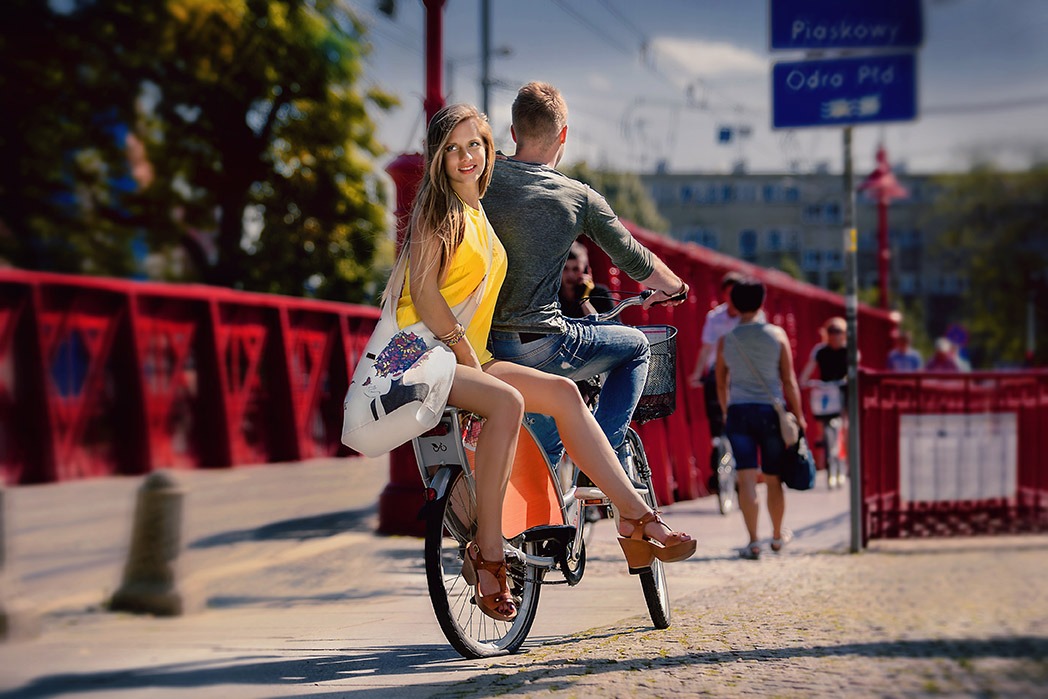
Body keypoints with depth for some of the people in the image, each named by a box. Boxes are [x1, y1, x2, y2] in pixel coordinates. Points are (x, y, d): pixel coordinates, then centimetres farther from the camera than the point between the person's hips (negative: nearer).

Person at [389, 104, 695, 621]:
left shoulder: (481, 214, 22)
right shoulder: (437, 210, -4)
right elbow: (423, 293, -15)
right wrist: (468, 355, -16)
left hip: (471, 356, 8)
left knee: (562, 393, -11)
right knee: (507, 401, -34)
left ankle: (636, 519, -17)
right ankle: (487, 551, -32)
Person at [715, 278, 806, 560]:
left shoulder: (726, 339, 1)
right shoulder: (777, 334, -1)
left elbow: (721, 383, 10)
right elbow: (789, 381, -1)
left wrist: (725, 411, 26)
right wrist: (798, 416, 7)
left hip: (738, 412, 0)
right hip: (770, 411, 0)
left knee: (746, 479, -3)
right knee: (773, 479, 12)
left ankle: (753, 542, -9)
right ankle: (777, 536, 27)